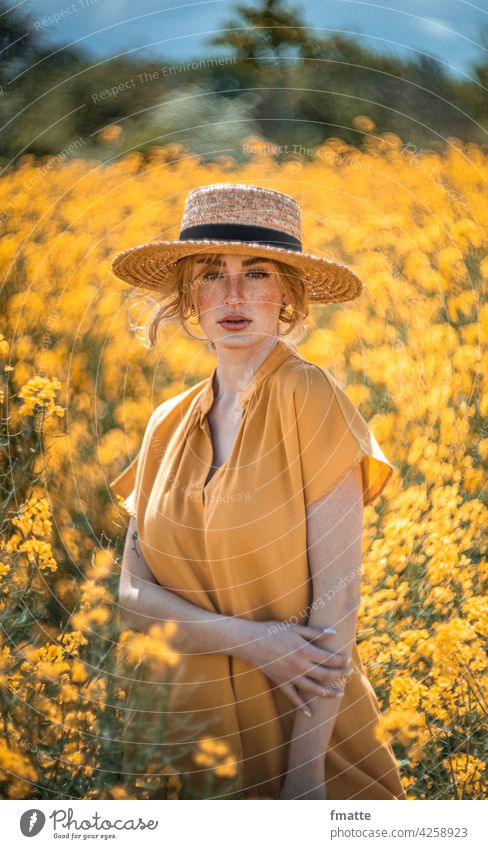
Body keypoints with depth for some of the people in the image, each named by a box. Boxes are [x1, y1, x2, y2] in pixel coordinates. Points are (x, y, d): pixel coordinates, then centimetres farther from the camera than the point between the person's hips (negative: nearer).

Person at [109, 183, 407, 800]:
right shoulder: (168, 424, 3)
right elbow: (133, 593, -1)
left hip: (301, 719, -4)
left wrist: (305, 775, -18)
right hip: (180, 719, 4)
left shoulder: (310, 399, -11)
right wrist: (249, 638, -17)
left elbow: (336, 595, -15)